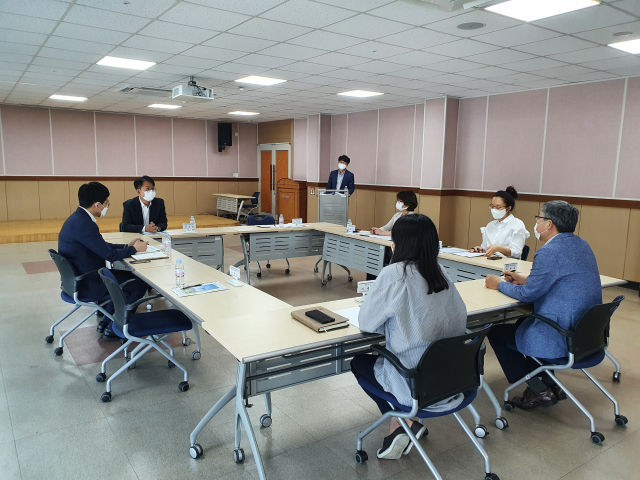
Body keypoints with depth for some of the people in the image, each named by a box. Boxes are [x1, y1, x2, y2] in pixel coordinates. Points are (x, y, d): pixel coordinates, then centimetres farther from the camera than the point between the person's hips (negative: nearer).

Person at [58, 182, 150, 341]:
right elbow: (110, 255, -22)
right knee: (140, 284, -3)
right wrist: (134, 249, -6)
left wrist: (126, 246, 10)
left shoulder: (78, 218, 6)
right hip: (86, 285, -10)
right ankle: (113, 329, 10)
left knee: (129, 276, 22)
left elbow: (102, 246, 15)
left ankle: (106, 321, 26)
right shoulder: (84, 224, -26)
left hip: (77, 278, 10)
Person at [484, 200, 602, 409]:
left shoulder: (549, 252, -22)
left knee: (496, 333, 6)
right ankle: (550, 384, 28)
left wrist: (499, 284, 2)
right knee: (520, 323, 28)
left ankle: (539, 391, 14)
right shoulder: (581, 245, 7)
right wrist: (525, 279, 16)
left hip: (562, 338, -10)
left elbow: (527, 294, -14)